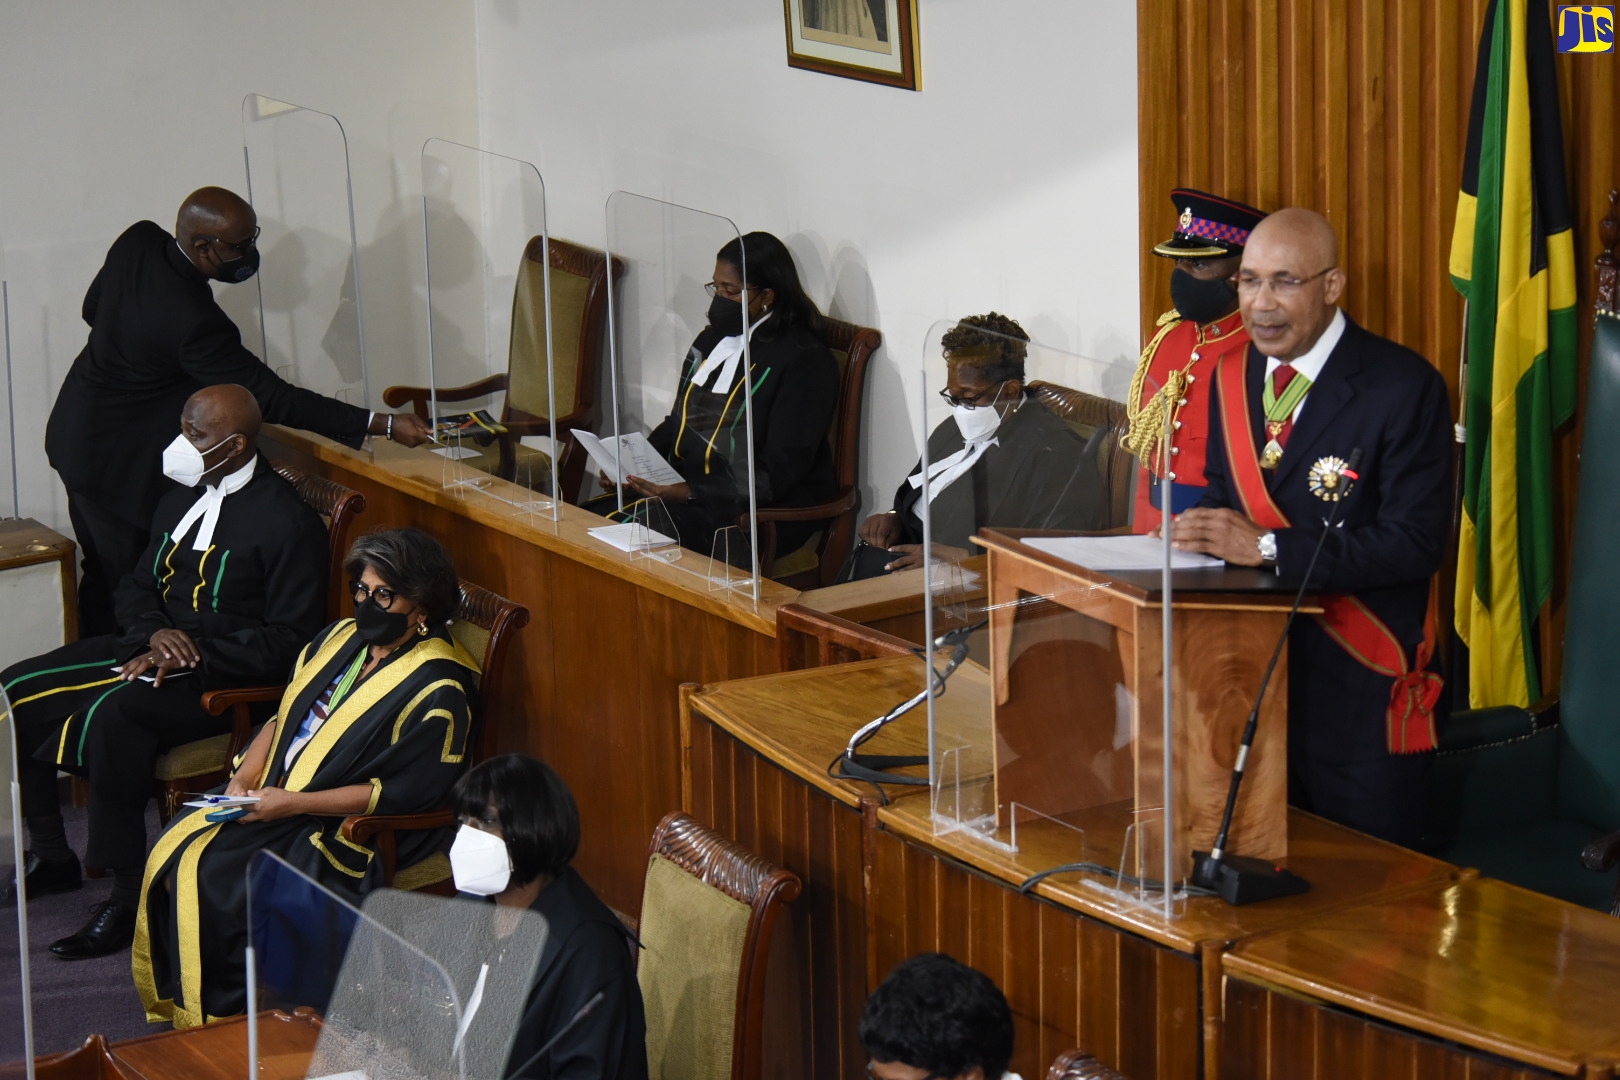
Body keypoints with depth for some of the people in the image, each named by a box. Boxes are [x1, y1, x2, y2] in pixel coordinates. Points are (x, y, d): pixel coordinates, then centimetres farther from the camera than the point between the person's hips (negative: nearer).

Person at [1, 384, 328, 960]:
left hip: (228, 678, -9)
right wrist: (155, 632, -7)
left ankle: (128, 897, -28)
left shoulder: (286, 521, -14)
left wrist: (190, 654, -22)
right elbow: (136, 586, 18)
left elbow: (288, 642, -18)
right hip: (148, 651, 9)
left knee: (109, 714, -35)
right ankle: (51, 855, 9)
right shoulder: (183, 499, 12)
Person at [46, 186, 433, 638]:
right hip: (119, 464, -9)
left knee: (102, 576, 19)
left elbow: (93, 309, 10)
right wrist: (382, 425, -28)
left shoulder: (138, 241, -10)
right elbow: (272, 399, -29)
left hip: (76, 433, 9)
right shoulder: (194, 321, -34)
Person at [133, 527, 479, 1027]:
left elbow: (403, 793, -21)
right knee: (172, 854, -10)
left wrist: (291, 803, -21)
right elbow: (284, 715, 17)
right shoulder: (342, 637, 8)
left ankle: (225, 1018, -2)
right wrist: (247, 775, -2)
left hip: (349, 832, -8)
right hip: (272, 797, 8)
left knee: (216, 881, -22)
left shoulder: (437, 691, -16)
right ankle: (175, 1002, 4)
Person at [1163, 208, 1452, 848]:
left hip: (1359, 694, -6)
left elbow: (1415, 544, -21)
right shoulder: (1233, 379, 8)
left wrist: (1266, 546, -24)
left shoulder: (1404, 388, -14)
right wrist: (1203, 530, -9)